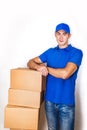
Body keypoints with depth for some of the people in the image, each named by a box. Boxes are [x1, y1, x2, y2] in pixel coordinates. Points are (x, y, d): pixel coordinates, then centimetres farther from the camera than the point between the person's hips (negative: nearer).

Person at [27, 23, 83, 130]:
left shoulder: (76, 52, -10)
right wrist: (39, 66, -15)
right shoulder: (50, 52, 6)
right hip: (49, 100, 4)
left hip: (66, 103, -4)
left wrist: (45, 68, -9)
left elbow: (65, 74, -23)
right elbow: (30, 62, 9)